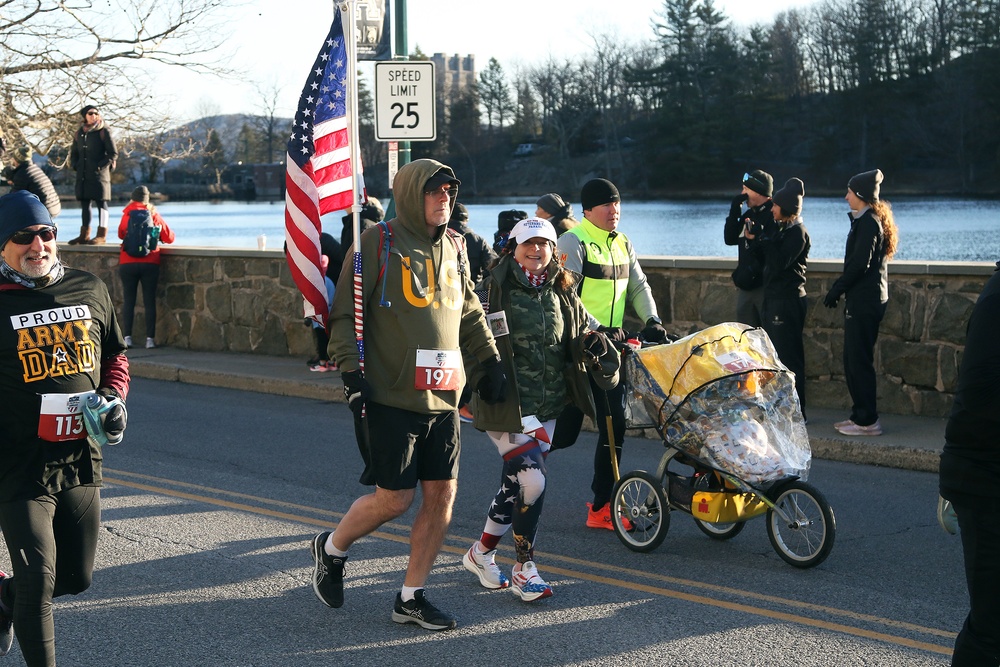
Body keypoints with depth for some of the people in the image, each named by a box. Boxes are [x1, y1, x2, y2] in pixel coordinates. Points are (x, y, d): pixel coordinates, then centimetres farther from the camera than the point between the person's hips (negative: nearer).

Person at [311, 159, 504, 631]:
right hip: (393, 397, -6)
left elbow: (470, 313, 25)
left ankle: (410, 598, 16)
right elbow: (343, 312, -7)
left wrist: (490, 361, 18)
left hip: (443, 398, 6)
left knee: (442, 495, 3)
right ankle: (331, 549, 24)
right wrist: (351, 371, -15)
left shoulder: (453, 248, 13)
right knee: (395, 498, -4)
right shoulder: (379, 242, -6)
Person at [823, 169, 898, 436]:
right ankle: (860, 415, 19)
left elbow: (859, 264, -20)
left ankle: (867, 421, -4)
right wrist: (839, 287, 14)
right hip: (868, 298, 10)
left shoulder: (867, 222, -14)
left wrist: (836, 291, -12)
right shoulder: (869, 220, 17)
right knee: (853, 360, 14)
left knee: (859, 361, -7)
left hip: (864, 301, -10)